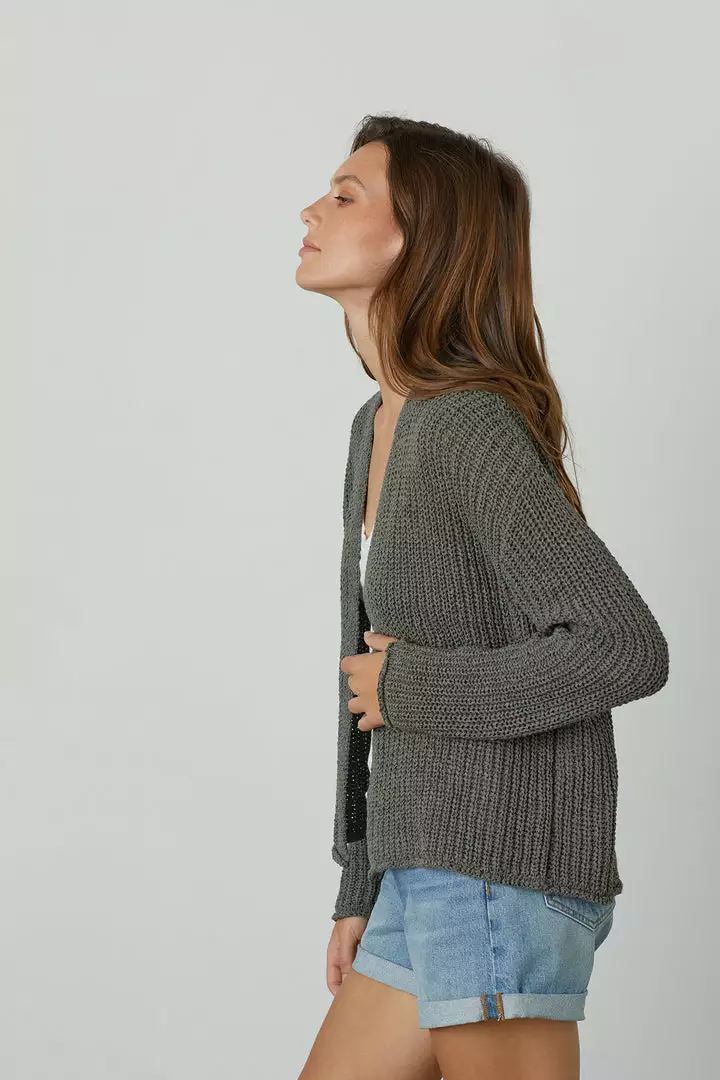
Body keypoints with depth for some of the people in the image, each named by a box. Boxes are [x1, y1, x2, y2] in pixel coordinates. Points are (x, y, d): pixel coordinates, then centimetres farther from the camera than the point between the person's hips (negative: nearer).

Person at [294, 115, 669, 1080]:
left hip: (504, 867, -9)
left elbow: (626, 650, -23)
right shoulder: (379, 426, 12)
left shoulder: (476, 429, -16)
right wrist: (360, 888, 16)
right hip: (425, 873, 9)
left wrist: (420, 689, -14)